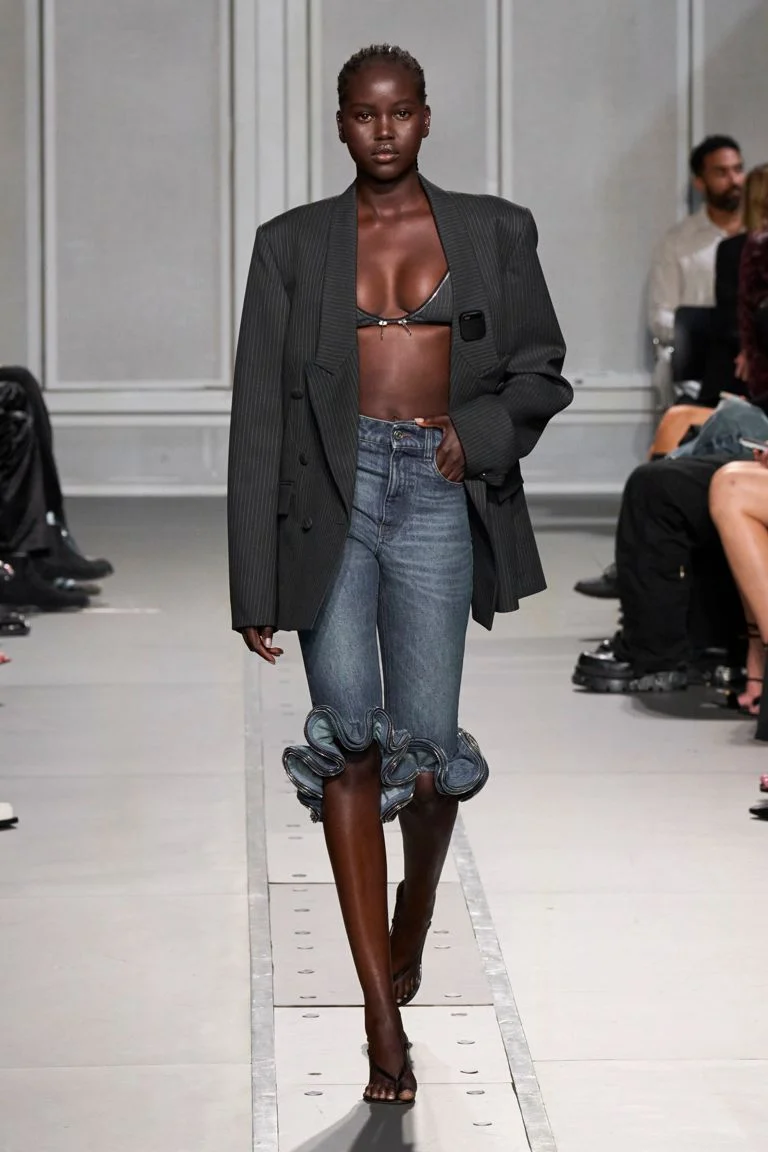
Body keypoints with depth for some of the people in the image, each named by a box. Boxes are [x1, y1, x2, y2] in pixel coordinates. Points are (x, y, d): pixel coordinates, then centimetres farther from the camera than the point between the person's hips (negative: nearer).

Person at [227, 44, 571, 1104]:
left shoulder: (492, 231, 9)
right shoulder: (293, 244, 8)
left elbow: (541, 369, 15)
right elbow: (258, 414, 5)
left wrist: (481, 431, -7)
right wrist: (255, 583, 0)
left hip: (436, 498, 0)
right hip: (329, 496, 0)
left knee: (425, 742, -3)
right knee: (349, 734, -8)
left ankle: (416, 903, 33)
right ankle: (384, 1012, -4)